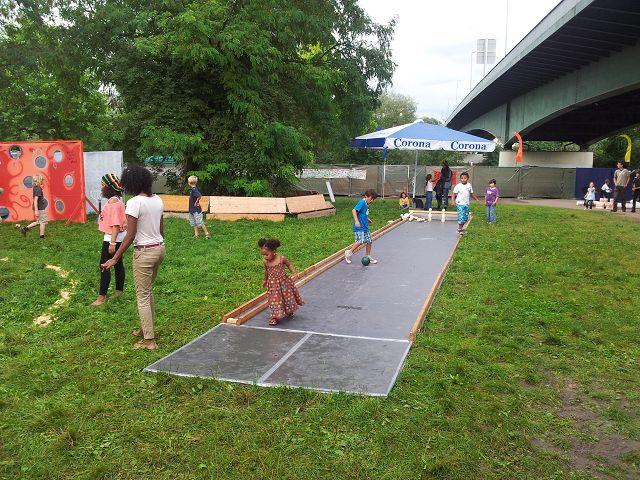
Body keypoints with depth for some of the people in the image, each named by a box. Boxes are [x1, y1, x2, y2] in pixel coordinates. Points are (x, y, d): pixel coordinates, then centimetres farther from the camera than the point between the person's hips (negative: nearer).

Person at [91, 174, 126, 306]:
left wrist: (112, 243, -26)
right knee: (118, 263, 16)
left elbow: (116, 224, -25)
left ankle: (102, 296, 1)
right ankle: (119, 290, 26)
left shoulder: (113, 201, -20)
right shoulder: (115, 199, 10)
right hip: (117, 237, 10)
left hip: (113, 237, -10)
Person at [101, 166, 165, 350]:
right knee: (147, 291, 22)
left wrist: (115, 258, -11)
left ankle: (149, 340, 5)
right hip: (160, 248, 8)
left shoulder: (134, 202, -18)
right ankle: (147, 327, 34)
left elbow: (130, 236, -17)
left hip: (144, 253, -8)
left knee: (142, 296, 2)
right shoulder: (157, 200, 4)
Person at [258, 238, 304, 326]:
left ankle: (289, 312, 40)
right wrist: (265, 280, 23)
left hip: (283, 282, -1)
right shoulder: (265, 261, -7)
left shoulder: (281, 258, -16)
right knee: (275, 300, 0)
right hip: (273, 285, 1)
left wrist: (294, 273, -12)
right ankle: (275, 317, 7)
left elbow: (289, 265, 0)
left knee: (287, 298, 15)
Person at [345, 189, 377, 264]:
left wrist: (368, 220, 24)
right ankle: (349, 252, -2)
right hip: (359, 227, -10)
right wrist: (356, 221, -30)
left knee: (369, 241, 9)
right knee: (361, 241, -18)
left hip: (365, 227, 10)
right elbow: (354, 210, -23)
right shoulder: (362, 202, -12)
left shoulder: (366, 204, 15)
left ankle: (368, 257, 21)